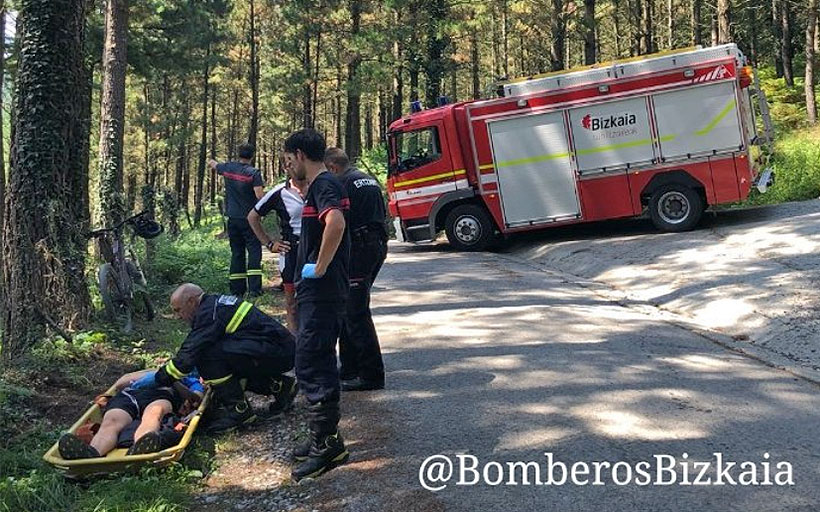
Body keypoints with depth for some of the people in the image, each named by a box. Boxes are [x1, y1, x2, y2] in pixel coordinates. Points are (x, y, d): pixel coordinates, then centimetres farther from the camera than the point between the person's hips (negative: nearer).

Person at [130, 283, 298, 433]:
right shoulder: (217, 303, 19)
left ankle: (238, 409, -8)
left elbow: (190, 353, -15)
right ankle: (279, 385, 16)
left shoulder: (209, 312, -11)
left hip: (277, 351, -10)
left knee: (209, 355, -17)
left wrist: (159, 378, -4)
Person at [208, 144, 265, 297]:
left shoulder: (228, 168, 4)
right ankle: (254, 288, -12)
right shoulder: (253, 173, -11)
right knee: (254, 251, -3)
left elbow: (212, 164, 25)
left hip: (232, 219, 5)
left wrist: (212, 162, 48)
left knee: (236, 253, 10)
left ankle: (237, 290, 10)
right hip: (249, 219, -5)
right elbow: (260, 196, -19)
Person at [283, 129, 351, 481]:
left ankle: (326, 444, 0)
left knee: (312, 364, -7)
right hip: (316, 292, 11)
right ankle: (324, 438, 23)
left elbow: (335, 223, -34)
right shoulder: (320, 185, 17)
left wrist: (319, 268, -26)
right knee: (317, 363, 15)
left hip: (321, 291, -11)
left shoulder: (324, 185, -16)